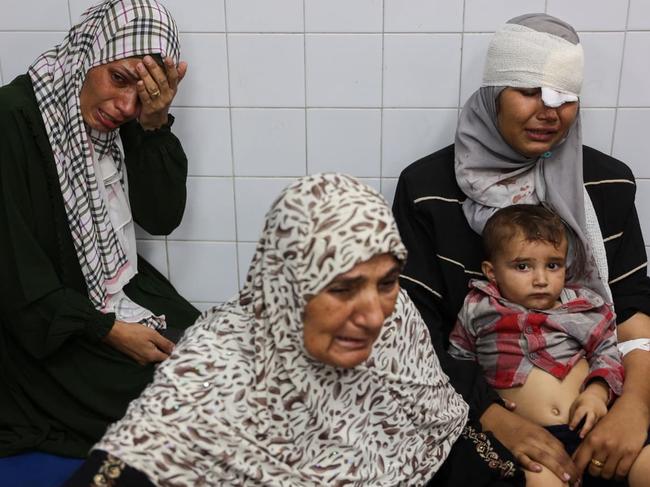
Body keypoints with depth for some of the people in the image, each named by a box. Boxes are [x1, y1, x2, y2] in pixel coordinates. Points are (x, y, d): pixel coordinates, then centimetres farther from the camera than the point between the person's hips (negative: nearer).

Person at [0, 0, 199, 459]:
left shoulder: (125, 118, 0)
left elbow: (163, 218, -1)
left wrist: (155, 124, -15)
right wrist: (108, 330, -17)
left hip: (130, 296, 6)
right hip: (53, 330, -6)